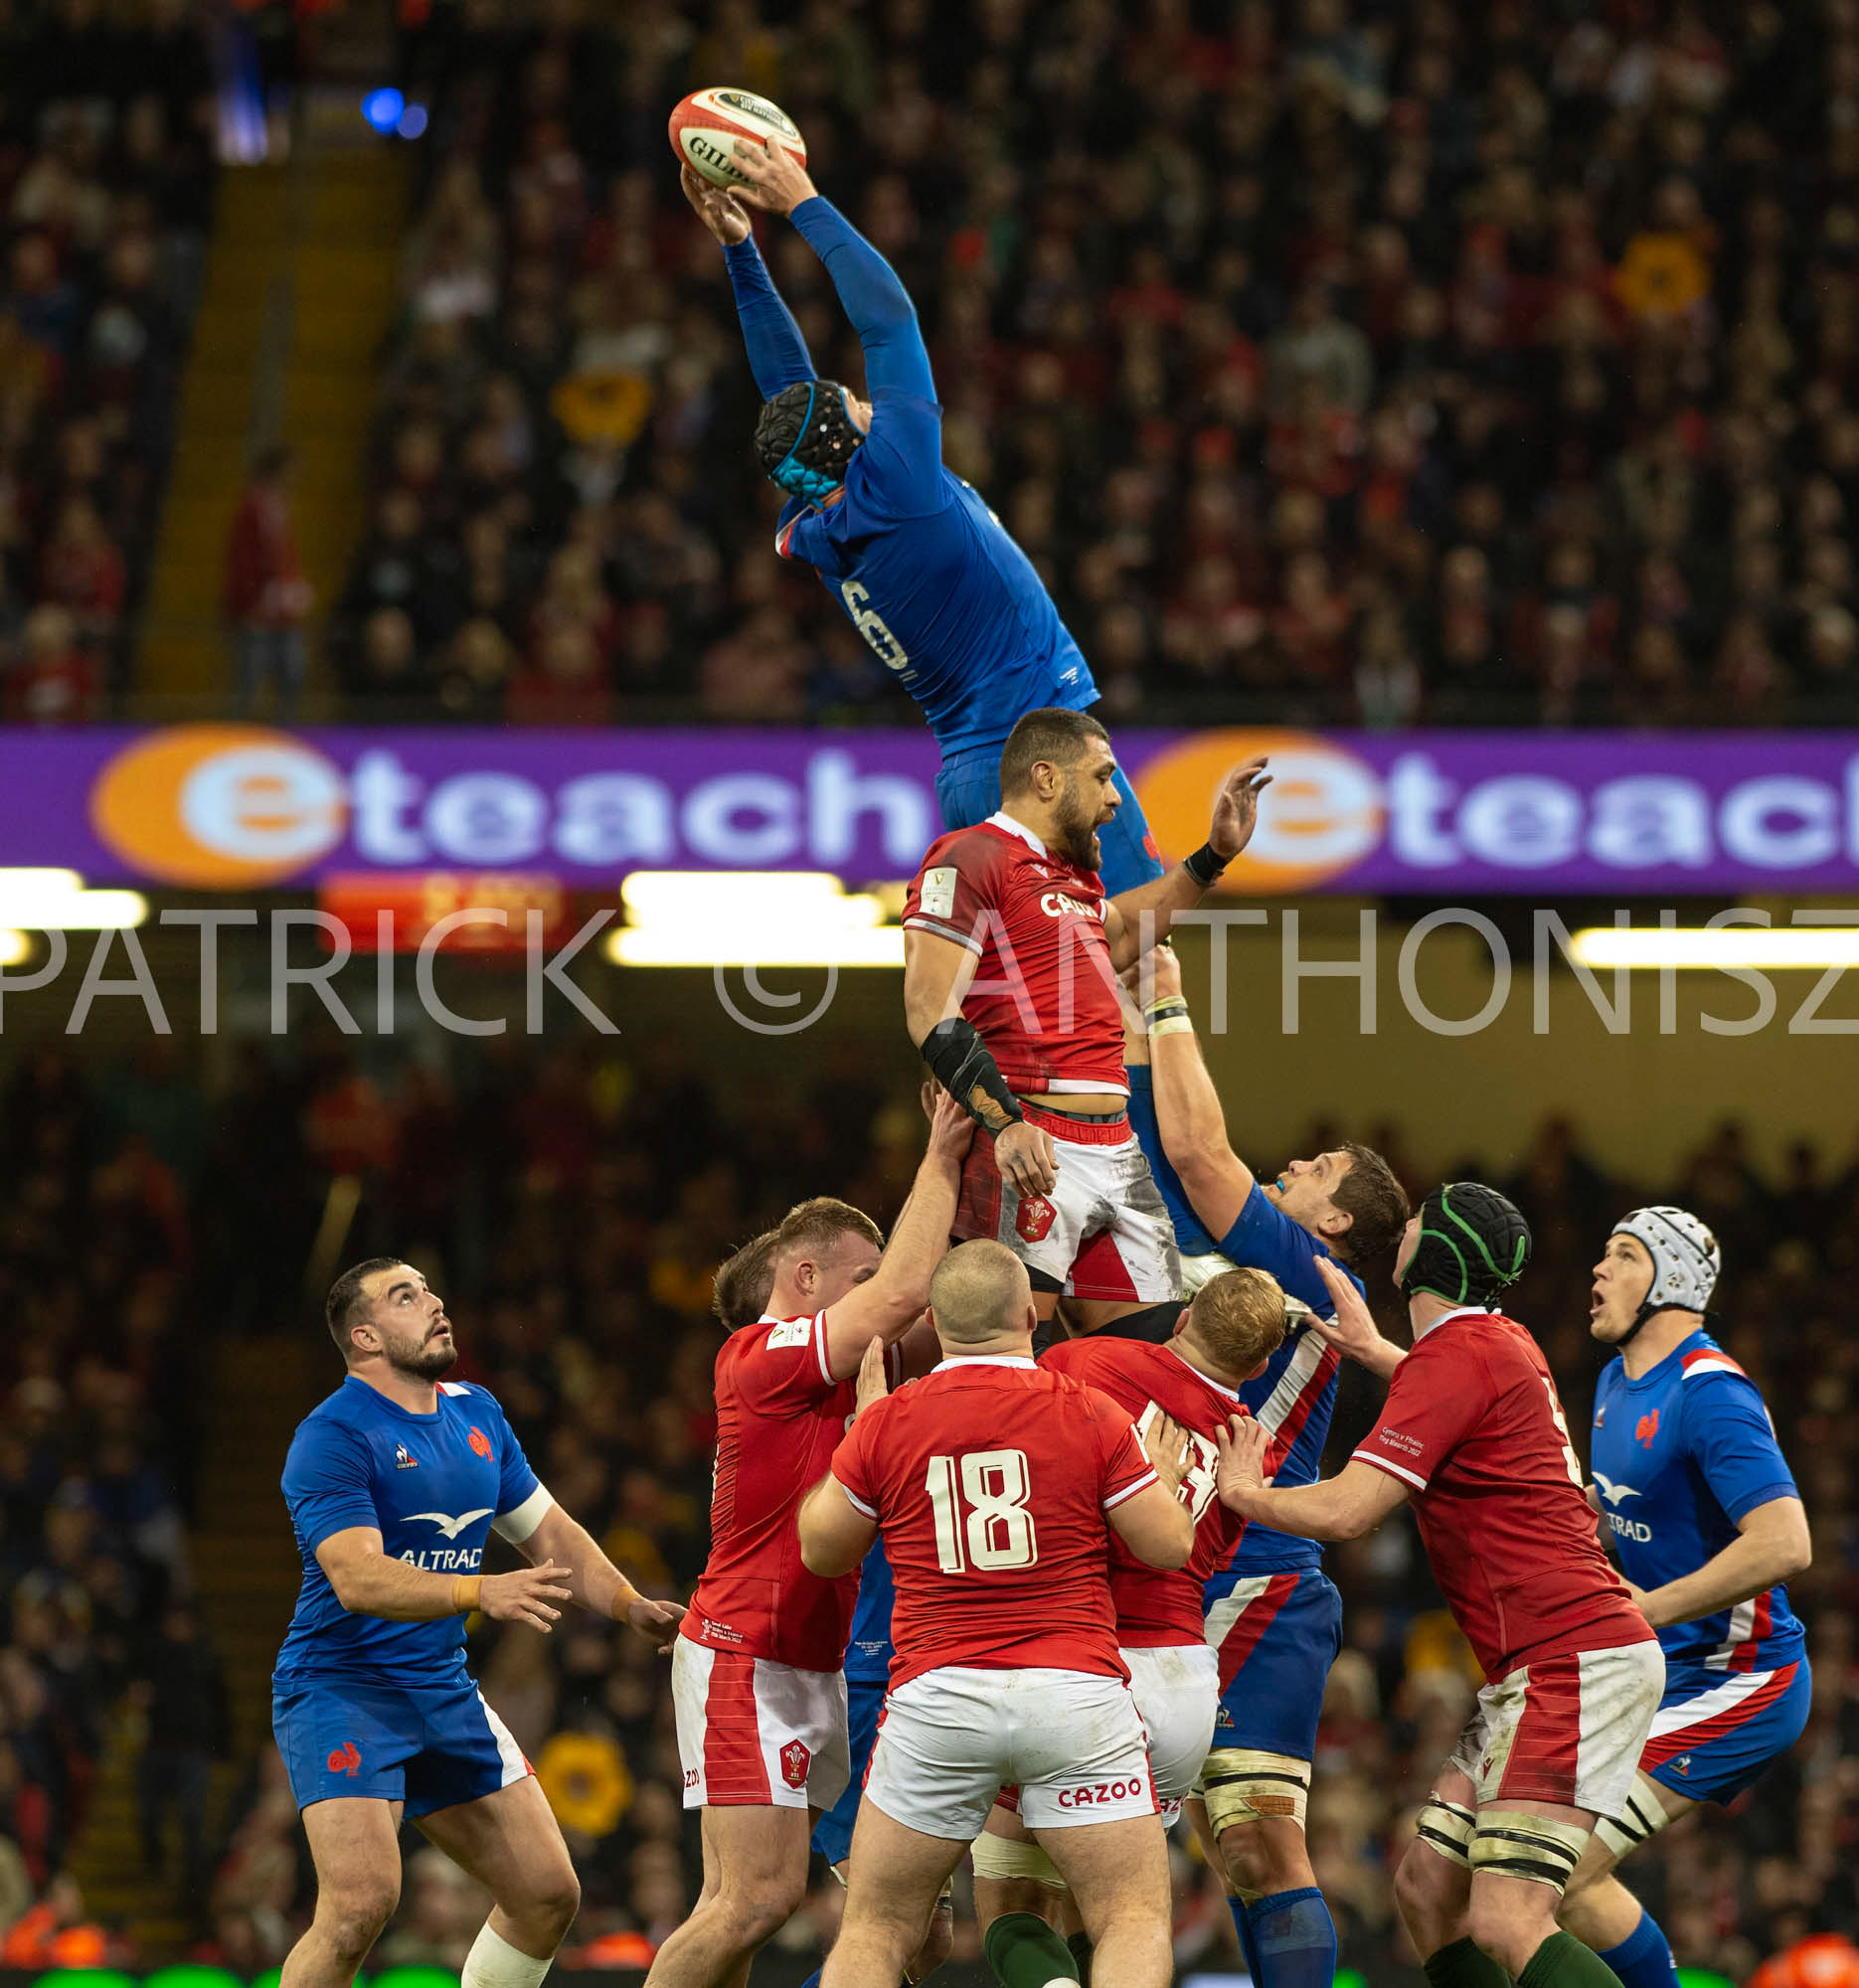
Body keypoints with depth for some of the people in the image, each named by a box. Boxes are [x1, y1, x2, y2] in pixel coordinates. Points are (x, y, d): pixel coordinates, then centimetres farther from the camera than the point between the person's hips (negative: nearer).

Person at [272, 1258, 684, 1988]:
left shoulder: (475, 1413, 11)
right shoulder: (332, 1436, -14)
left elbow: (550, 1535, 21)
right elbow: (358, 1578, -26)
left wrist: (631, 1606, 6)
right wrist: (481, 1592, -39)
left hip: (445, 1693, 8)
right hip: (341, 1688, -8)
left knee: (548, 1895, 7)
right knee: (362, 1899, -25)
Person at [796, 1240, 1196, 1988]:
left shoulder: (885, 1425, 2)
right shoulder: (1090, 1415, -2)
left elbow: (821, 1551, 14)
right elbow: (1170, 1547, 2)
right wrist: (1165, 1478, 24)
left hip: (935, 1696, 1)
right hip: (1075, 1691, -1)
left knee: (876, 1927, 11)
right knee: (1135, 1920, 2)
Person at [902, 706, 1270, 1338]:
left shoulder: (1075, 873, 24)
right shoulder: (969, 857, -5)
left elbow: (1114, 938, 47)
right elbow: (930, 1009, -15)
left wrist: (1215, 854, 42)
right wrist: (1004, 1123, -26)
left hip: (1115, 1144, 9)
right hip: (1032, 1153, -9)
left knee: (1152, 1339, 4)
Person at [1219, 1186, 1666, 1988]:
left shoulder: (1456, 1356, -13)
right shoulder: (1505, 1344, 17)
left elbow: (1344, 1510, -18)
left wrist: (1240, 1492, 0)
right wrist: (1372, 1349, 46)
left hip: (1576, 1661, -10)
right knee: (1425, 1889, 9)